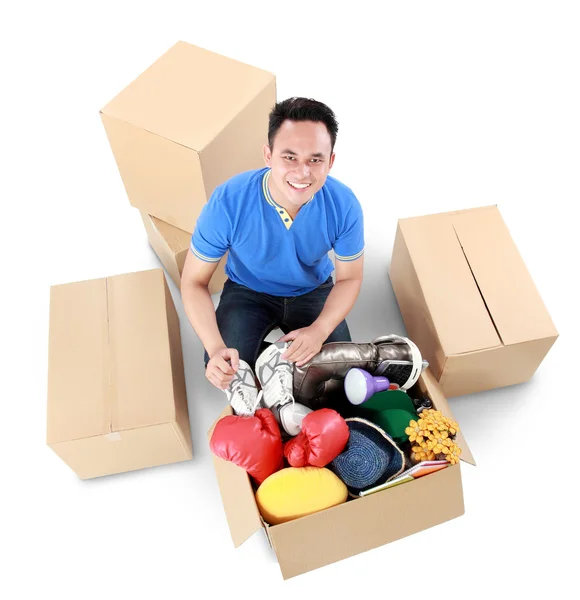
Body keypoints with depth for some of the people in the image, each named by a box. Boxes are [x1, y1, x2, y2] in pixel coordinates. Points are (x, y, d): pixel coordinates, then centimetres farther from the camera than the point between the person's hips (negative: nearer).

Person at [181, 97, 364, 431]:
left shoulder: (344, 205, -27)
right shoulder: (228, 202, -32)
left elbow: (349, 278, -11)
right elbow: (195, 281, -20)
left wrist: (320, 330, -30)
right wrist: (215, 349, -35)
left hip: (313, 291, 2)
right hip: (247, 292, -1)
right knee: (222, 370, -24)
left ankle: (280, 363, 5)